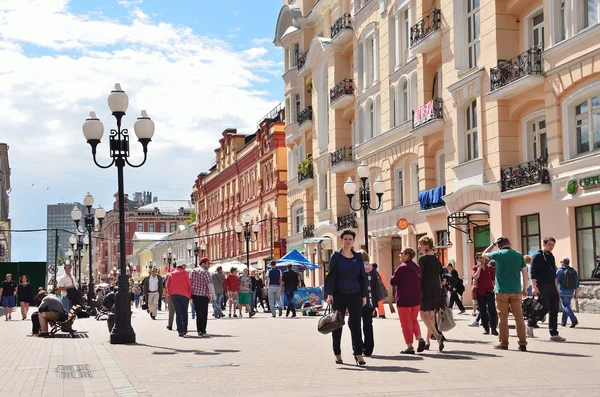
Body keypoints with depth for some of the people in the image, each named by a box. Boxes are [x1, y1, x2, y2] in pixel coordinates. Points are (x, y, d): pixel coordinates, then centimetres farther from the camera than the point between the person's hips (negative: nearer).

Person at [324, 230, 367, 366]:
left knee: (355, 324, -4)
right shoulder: (336, 256, 3)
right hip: (339, 294, -2)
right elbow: (330, 275, -1)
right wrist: (329, 293, -10)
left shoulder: (358, 257, 10)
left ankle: (358, 353, -4)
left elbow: (362, 277, 12)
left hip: (355, 294, 2)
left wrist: (364, 295, 8)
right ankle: (337, 354, 13)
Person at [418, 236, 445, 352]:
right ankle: (427, 341, 16)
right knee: (431, 315, 11)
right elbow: (442, 274, 13)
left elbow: (420, 276, -13)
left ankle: (437, 336, -24)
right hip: (436, 289, 7)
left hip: (426, 289, -7)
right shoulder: (436, 259, 11)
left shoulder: (423, 259, -10)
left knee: (424, 314, -6)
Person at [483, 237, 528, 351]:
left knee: (503, 317, 5)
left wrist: (493, 244, 17)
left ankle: (503, 343, 7)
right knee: (519, 316, 3)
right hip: (516, 290, 2)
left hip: (502, 290, -2)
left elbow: (484, 254, 16)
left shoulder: (499, 254, -2)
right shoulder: (518, 255, 5)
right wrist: (525, 288, 11)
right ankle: (522, 343, -3)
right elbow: (525, 272, 4)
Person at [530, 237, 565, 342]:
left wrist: (556, 288, 17)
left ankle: (554, 334, 6)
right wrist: (534, 287, -19)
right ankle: (530, 323, 9)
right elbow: (533, 272, -12)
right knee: (544, 309, -8)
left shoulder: (551, 257, 18)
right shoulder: (537, 256, -5)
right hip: (542, 287, -7)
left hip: (552, 287, 7)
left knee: (554, 311, 4)